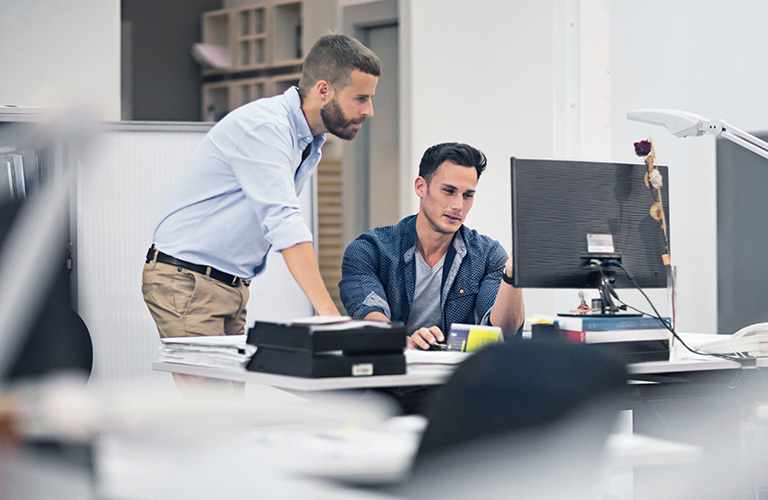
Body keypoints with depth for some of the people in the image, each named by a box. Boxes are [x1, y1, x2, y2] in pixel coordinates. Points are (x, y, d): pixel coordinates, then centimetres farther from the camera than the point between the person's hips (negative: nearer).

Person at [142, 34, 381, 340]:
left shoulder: (310, 146, 10)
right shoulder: (263, 126, -21)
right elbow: (282, 223, -31)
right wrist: (329, 313, -38)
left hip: (235, 286, 9)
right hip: (188, 280, -9)